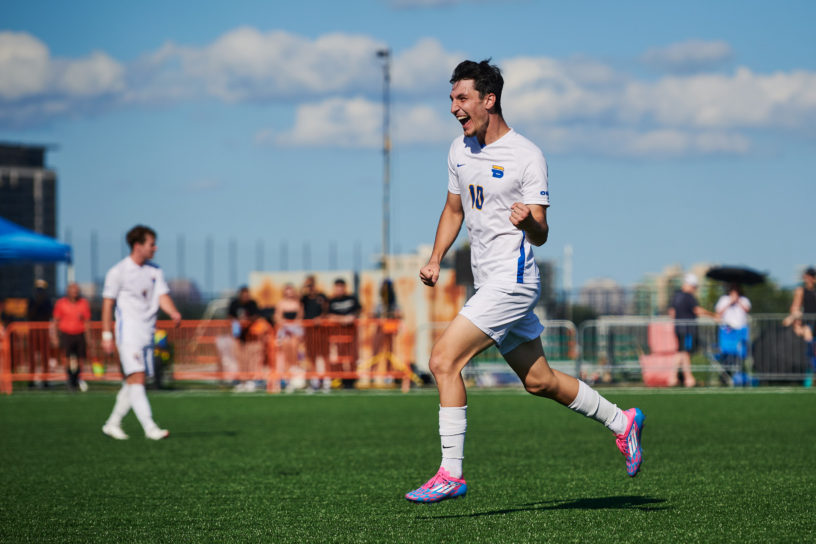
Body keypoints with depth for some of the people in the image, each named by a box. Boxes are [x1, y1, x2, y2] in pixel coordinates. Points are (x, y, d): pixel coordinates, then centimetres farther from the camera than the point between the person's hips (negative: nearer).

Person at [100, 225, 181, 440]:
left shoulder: (155, 271, 11)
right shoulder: (118, 272, -5)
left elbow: (163, 296, 2)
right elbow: (108, 303, -3)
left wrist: (174, 313, -19)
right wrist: (107, 335, -7)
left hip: (148, 332, 6)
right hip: (128, 331, -6)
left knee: (133, 383, 8)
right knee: (136, 378, -15)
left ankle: (113, 424, 19)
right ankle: (150, 427, -22)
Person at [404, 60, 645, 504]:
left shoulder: (526, 156, -12)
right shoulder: (459, 150, 9)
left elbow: (540, 235, -13)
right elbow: (454, 210, 23)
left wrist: (528, 221, -36)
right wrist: (435, 259, 10)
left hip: (512, 280, -8)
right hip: (489, 283, 8)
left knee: (443, 359, -18)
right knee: (539, 381, 15)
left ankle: (451, 473, -16)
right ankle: (621, 422, 33)